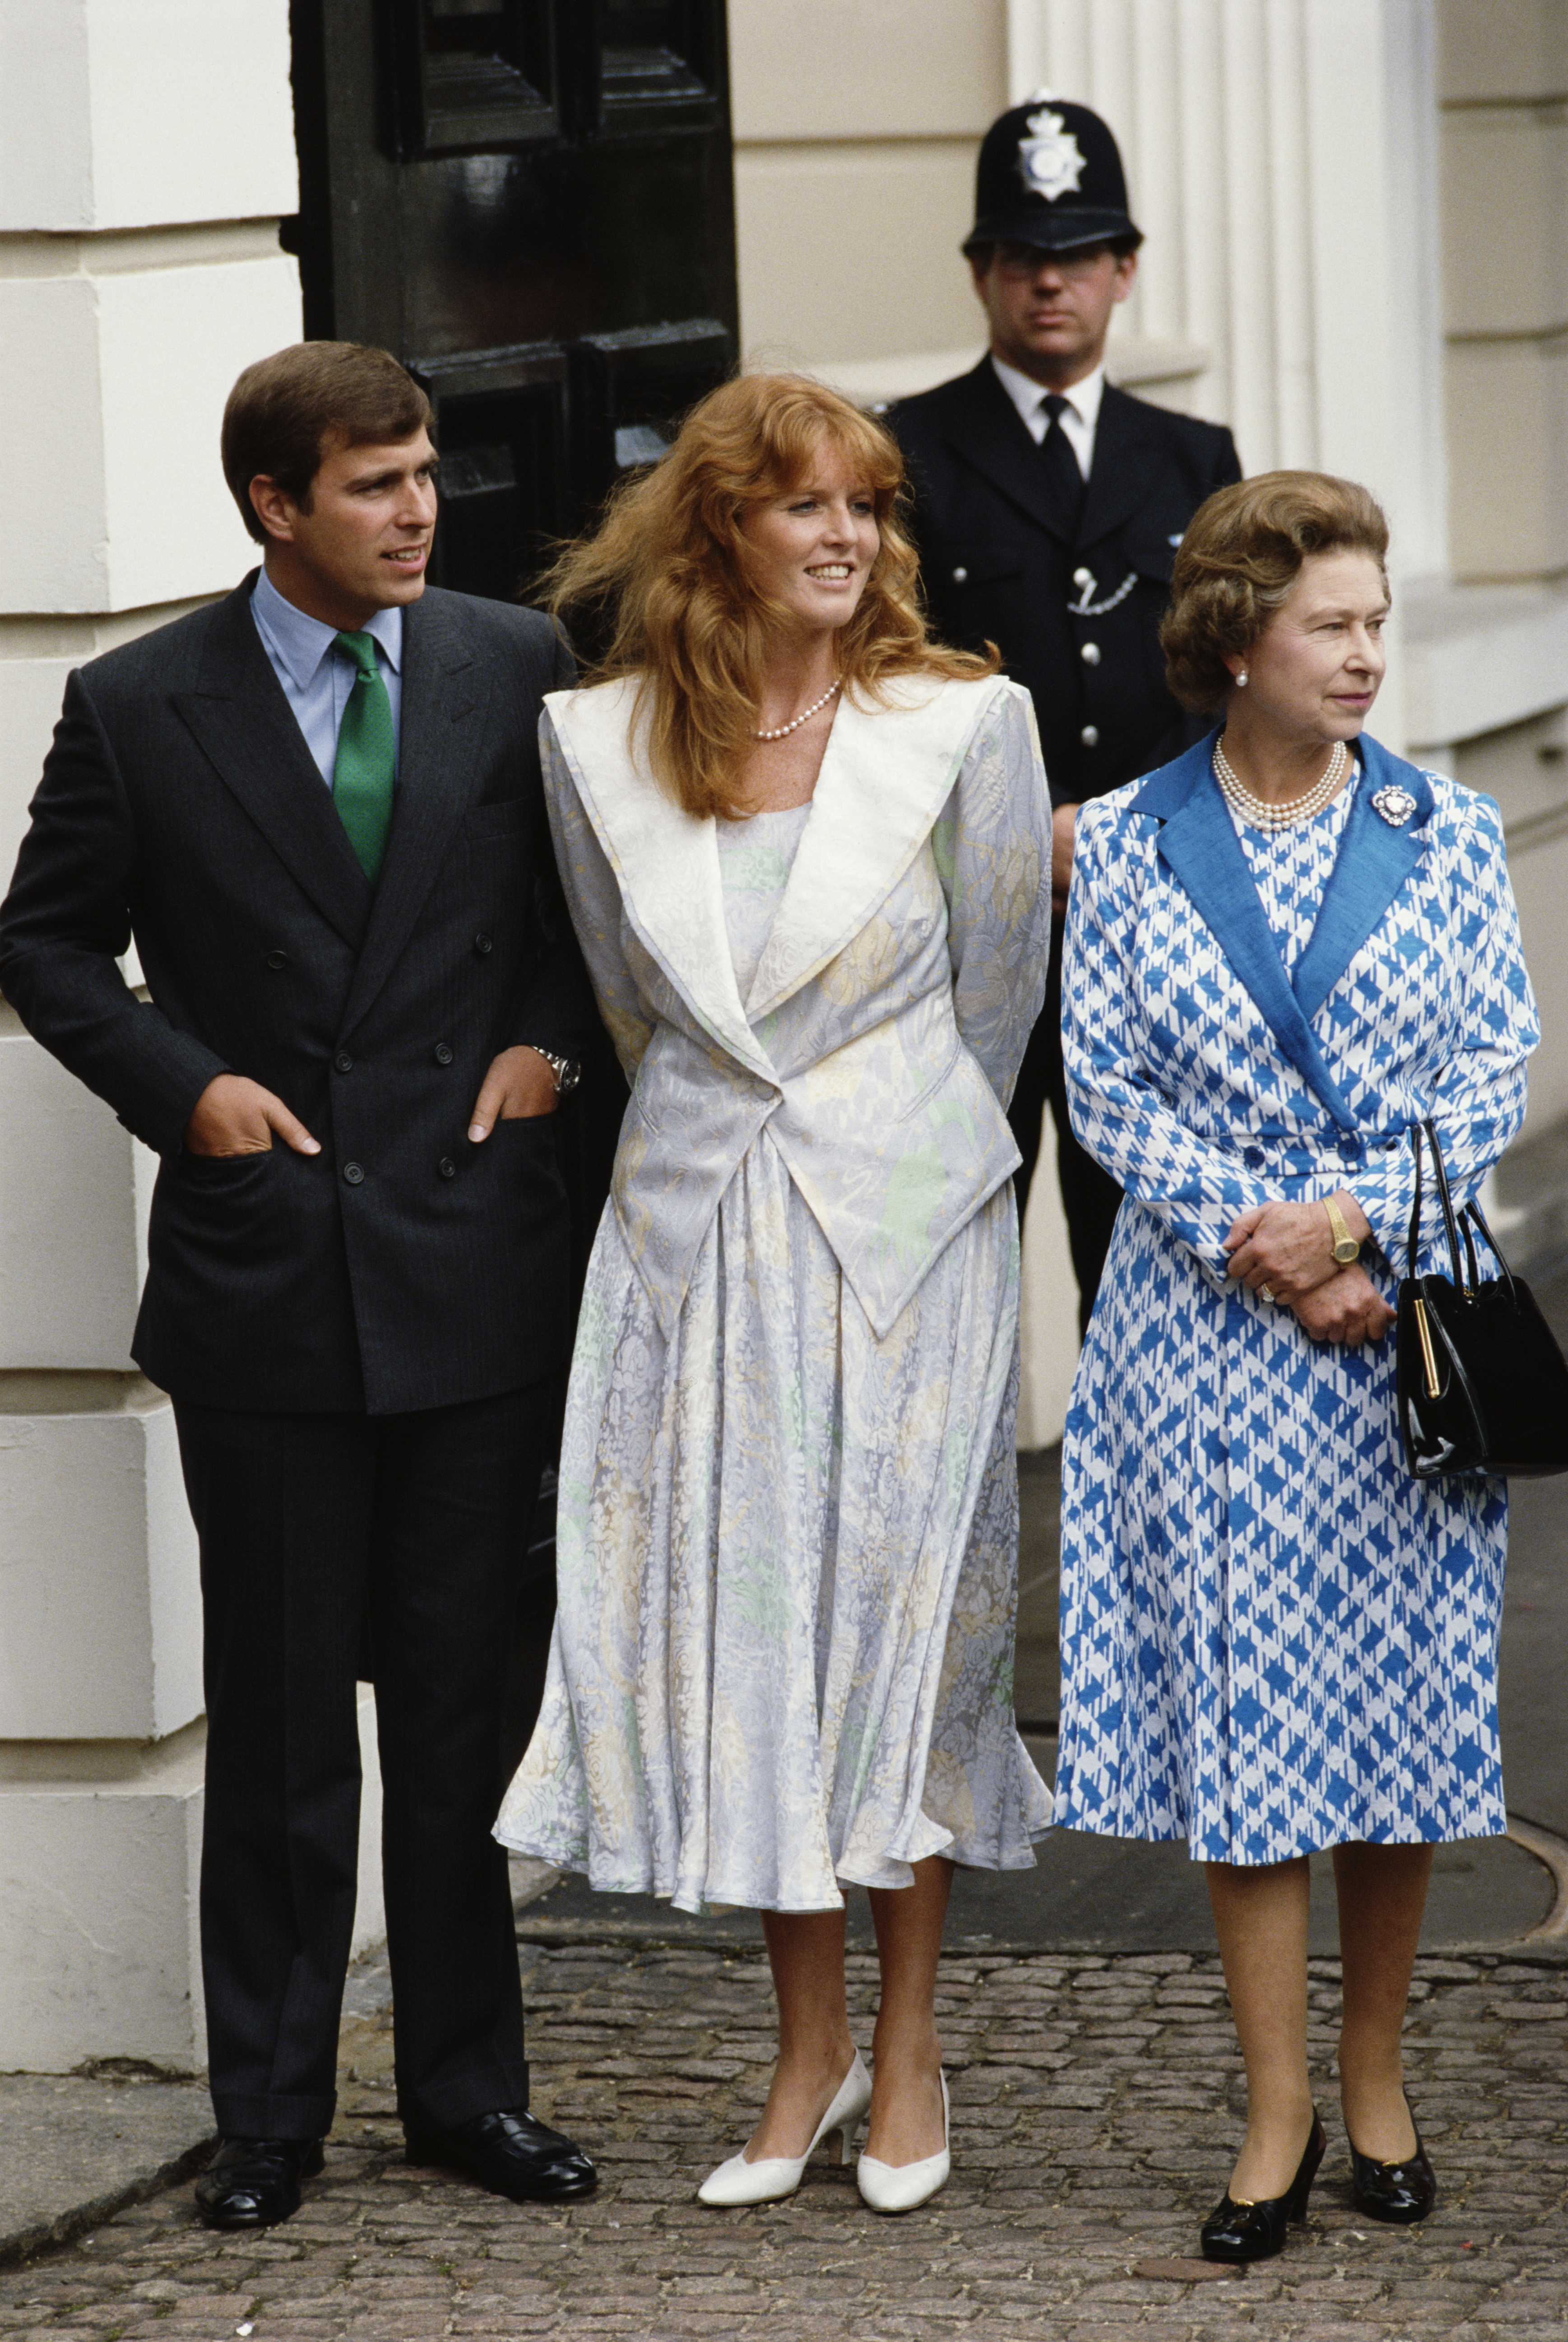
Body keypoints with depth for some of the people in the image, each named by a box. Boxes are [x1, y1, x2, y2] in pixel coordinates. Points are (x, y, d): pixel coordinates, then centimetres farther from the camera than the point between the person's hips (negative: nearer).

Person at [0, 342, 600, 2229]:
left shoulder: (516, 672, 3)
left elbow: (593, 889, 16)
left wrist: (546, 1037, 1)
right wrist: (182, 1086, -5)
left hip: (471, 1258, 2)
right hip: (262, 1277, -1)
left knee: (465, 1700, 7)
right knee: (278, 1717, 4)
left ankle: (468, 2088, 18)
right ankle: (269, 2112, 13)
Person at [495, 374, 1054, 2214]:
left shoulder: (960, 723, -8)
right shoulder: (601, 741, -1)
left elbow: (998, 979, 4)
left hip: (901, 1219, -2)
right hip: (694, 1223, 2)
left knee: (898, 1606, 2)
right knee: (730, 1609, 4)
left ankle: (907, 2052, 14)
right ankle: (809, 2054, 16)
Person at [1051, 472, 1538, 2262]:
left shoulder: (1446, 834, 2)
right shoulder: (1126, 844, 1)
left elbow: (1494, 1071, 0)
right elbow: (1106, 1085, -1)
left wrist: (1352, 1220, -13)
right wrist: (1259, 1242, -12)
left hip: (1406, 1318, 1)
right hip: (1208, 1321, -1)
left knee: (1402, 1694, 4)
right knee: (1235, 1705, -1)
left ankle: (1374, 2075, 20)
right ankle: (1276, 2113, 6)